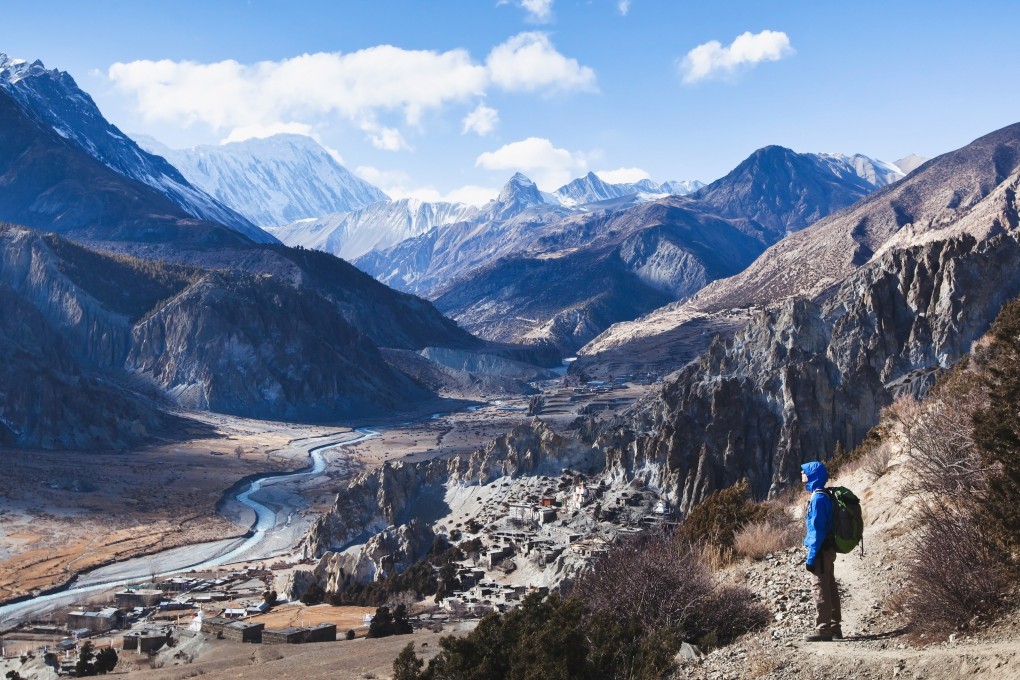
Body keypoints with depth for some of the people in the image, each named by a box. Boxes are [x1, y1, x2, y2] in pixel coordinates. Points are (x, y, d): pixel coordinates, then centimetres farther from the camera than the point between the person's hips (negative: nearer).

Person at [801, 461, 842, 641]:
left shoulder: (818, 498, -19)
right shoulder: (825, 496, 11)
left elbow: (817, 530, -21)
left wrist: (811, 557, -18)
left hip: (821, 552, -10)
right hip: (828, 550, 10)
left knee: (820, 590, -4)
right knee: (830, 588, 14)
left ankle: (823, 630, 0)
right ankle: (835, 627, 21)